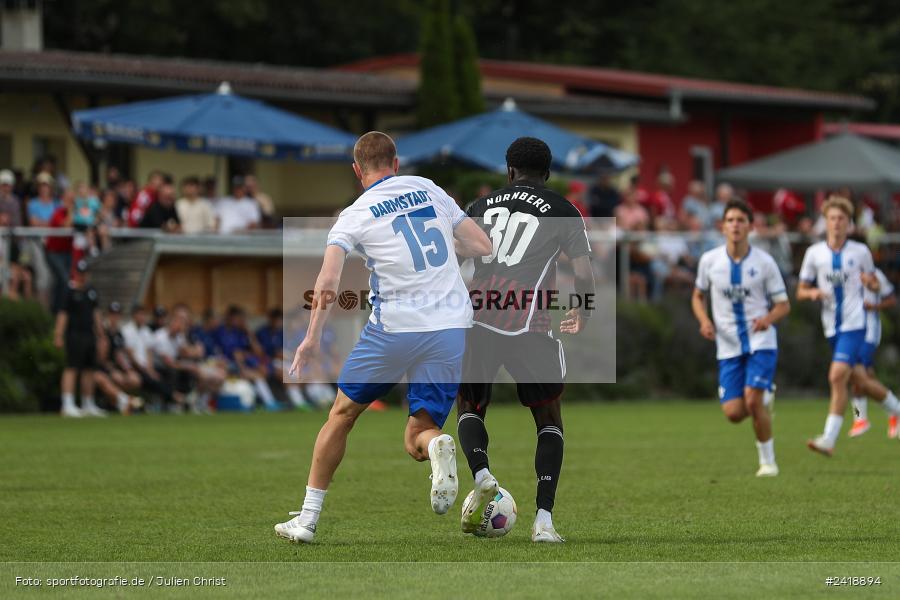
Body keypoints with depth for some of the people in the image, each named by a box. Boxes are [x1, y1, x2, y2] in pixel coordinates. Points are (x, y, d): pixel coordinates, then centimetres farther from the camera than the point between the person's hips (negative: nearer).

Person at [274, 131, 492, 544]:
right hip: (451, 329, 2)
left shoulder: (355, 215, 1)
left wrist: (311, 339, -7)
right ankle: (438, 447, -30)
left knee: (342, 415, 18)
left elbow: (328, 281, -13)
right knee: (416, 438, 8)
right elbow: (482, 247, 12)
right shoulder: (429, 189, 10)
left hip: (394, 328, -2)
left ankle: (307, 519, 18)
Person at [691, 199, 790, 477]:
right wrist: (704, 321, -6)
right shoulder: (709, 260, 0)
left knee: (753, 401, -20)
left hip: (761, 342, -3)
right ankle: (765, 397, 31)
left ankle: (768, 461, 0)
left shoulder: (764, 262, -5)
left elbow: (783, 305, 1)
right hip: (728, 347, 3)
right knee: (733, 413, -5)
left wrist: (768, 318, -21)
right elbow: (698, 296, 14)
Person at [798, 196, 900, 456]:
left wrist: (870, 281, -8)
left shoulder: (860, 252, 0)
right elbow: (801, 291, 9)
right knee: (860, 381, 10)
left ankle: (829, 439, -20)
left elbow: (873, 282, 15)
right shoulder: (814, 253, 4)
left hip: (854, 324, -4)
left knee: (838, 376, -19)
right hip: (832, 327, 4)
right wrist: (813, 293, -14)